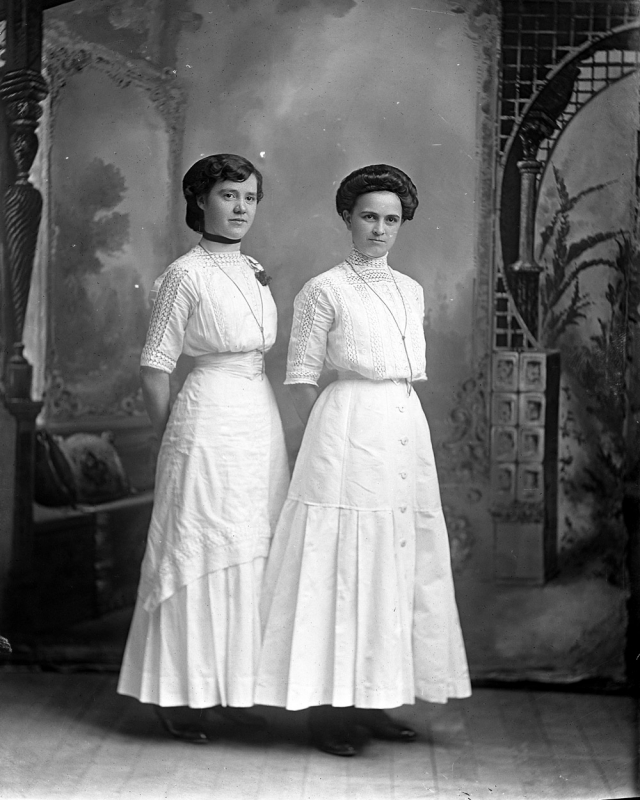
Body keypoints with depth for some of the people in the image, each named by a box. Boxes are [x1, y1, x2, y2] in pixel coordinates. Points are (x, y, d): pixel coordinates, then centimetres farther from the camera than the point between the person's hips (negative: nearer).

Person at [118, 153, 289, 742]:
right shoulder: (186, 275, -8)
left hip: (262, 419, 7)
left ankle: (234, 688, 21)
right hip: (210, 422, -7)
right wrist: (171, 440, -3)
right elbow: (155, 367, -7)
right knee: (200, 552, -2)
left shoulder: (254, 272, 13)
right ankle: (178, 693, 8)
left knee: (250, 554, 10)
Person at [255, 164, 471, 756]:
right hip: (346, 437, -6)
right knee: (339, 567, -5)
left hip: (406, 435, 7)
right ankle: (325, 708, 2)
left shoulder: (411, 292, 15)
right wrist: (330, 439, -5)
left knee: (398, 568, 8)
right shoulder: (324, 292, -3)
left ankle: (372, 702, 17)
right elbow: (301, 377, -2)